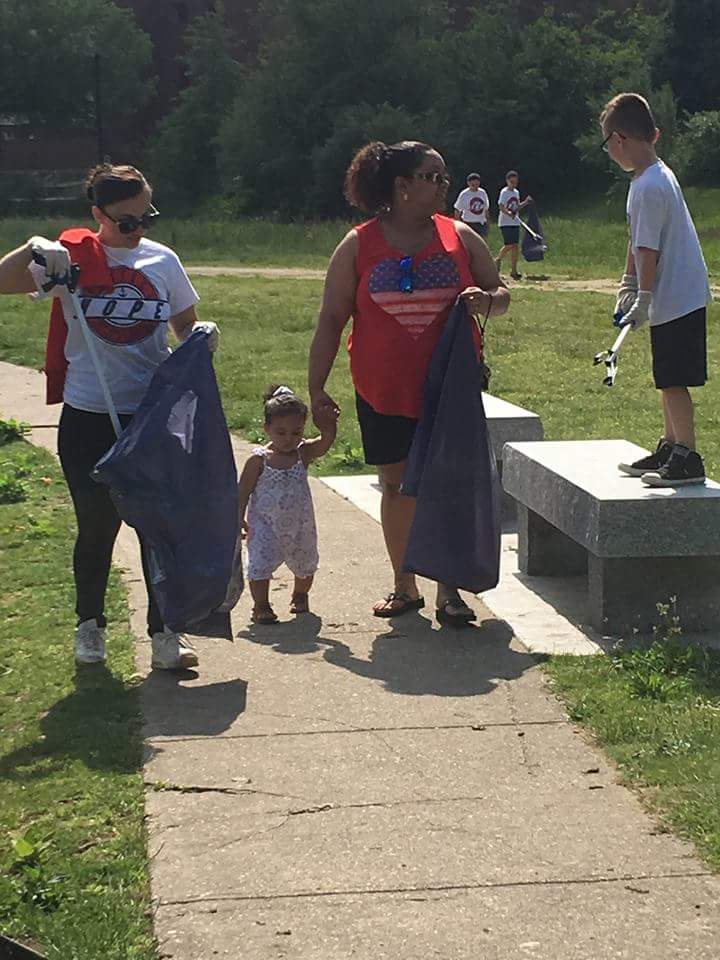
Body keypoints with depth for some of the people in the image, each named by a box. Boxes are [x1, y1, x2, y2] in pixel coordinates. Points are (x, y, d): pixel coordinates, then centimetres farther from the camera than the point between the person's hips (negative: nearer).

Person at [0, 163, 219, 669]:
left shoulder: (163, 261, 3)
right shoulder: (72, 257, -4)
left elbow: (186, 328, 14)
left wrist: (203, 335, -8)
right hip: (88, 418, -2)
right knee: (97, 527, 9)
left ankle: (164, 630, 13)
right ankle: (90, 623, 29)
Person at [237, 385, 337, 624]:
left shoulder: (304, 453, -6)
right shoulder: (259, 460, -13)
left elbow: (324, 443, -25)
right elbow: (243, 491, -8)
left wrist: (328, 427, -45)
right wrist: (239, 520, -14)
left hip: (300, 525, 3)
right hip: (266, 525, -3)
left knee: (305, 565, 19)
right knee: (261, 564, -13)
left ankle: (300, 597, 46)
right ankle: (261, 606, 3)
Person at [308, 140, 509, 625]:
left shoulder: (460, 237, 4)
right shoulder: (359, 245, 0)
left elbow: (502, 294, 13)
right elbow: (332, 319, 2)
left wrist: (487, 300, -13)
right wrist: (317, 388, -2)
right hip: (383, 393, 0)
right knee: (397, 486, 8)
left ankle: (448, 590, 10)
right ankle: (404, 586, 23)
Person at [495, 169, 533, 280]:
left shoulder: (516, 192, 15)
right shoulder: (504, 192, -8)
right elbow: (501, 206, -18)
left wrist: (526, 202, 8)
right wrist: (509, 213, -34)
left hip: (515, 222, 7)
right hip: (505, 222, -7)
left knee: (516, 246, 2)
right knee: (509, 245, -12)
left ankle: (513, 270, 5)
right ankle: (498, 260, 13)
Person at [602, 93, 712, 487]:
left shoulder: (648, 187, -20)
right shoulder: (659, 175, 12)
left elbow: (648, 249, -21)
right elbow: (637, 242, 18)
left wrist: (644, 298, -15)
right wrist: (628, 285, 21)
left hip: (673, 300, -10)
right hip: (681, 296, 10)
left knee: (673, 380, -6)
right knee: (669, 380, 16)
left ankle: (687, 458, -2)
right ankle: (669, 449, 25)